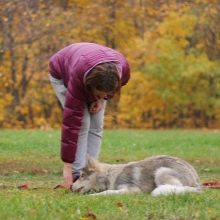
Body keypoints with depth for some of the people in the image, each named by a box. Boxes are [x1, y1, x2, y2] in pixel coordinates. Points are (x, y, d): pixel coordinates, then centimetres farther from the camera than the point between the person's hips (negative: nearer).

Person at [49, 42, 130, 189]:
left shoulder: (123, 68, -35)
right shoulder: (79, 76, -45)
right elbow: (71, 120, -42)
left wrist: (102, 99, -21)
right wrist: (67, 166, -41)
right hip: (62, 74, -4)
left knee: (96, 126, -9)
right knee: (82, 123, -20)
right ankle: (77, 176, -17)